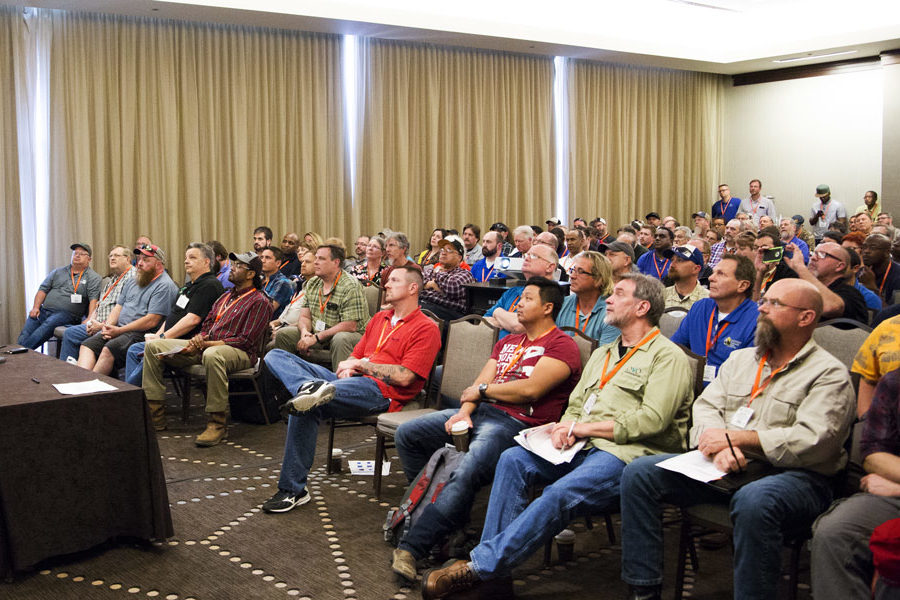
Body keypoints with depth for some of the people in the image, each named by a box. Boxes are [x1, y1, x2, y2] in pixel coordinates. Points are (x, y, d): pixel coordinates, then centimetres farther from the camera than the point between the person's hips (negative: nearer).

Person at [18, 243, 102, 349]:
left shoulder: (93, 277, 7)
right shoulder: (58, 272, 22)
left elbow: (93, 300, -5)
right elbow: (43, 289, 18)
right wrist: (36, 307, 1)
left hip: (66, 314, -5)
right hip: (43, 311, 5)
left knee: (47, 326, -32)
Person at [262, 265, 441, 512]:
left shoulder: (426, 328, 0)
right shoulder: (379, 319, 28)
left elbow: (404, 377, -11)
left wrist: (360, 364, -5)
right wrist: (347, 367, 3)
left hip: (381, 391, -9)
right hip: (353, 381, 9)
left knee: (307, 406, -34)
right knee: (275, 356, -9)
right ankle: (310, 387, -41)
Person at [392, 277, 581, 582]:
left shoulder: (562, 345, -1)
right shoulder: (508, 342, 26)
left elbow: (530, 389, -14)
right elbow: (480, 384, 16)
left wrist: (483, 390, -1)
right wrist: (464, 411, -5)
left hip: (517, 423, -9)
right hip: (480, 412, 9)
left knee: (465, 473, -34)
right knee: (407, 434, -2)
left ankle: (411, 548, -32)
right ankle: (434, 512, 3)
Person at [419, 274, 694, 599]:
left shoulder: (668, 356, 0)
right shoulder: (603, 354, 26)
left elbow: (652, 420, -13)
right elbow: (575, 405, 23)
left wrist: (582, 427, -11)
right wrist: (566, 429, -3)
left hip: (627, 453, -8)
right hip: (583, 448, 8)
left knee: (559, 494, -32)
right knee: (513, 459, -15)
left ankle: (479, 566, -28)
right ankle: (493, 574, -18)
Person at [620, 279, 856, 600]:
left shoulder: (829, 374, -2)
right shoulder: (740, 359, 18)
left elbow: (812, 441, -16)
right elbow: (705, 407, 8)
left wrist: (735, 437, -18)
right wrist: (720, 448, -14)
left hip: (797, 477, -6)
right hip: (724, 468, 6)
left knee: (753, 501, -41)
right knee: (638, 473, -9)